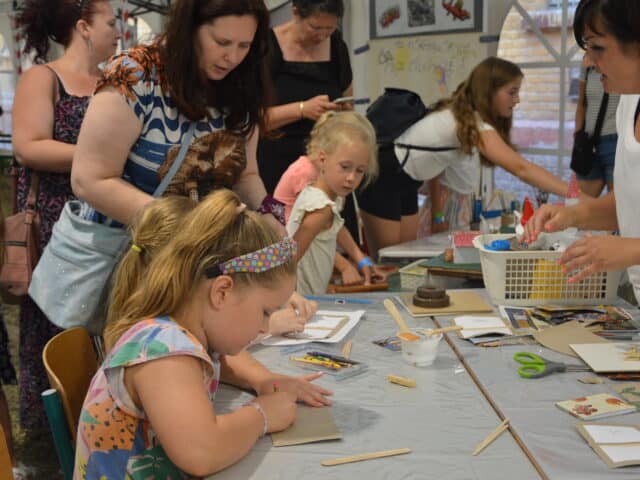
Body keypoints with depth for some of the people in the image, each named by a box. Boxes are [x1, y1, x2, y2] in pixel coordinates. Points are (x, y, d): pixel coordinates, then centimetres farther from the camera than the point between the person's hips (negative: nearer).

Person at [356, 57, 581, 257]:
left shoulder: (462, 114, 1)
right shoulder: (474, 125, -26)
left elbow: (436, 160, 6)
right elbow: (521, 168, -34)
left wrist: (438, 218, 6)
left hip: (405, 182, 9)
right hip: (383, 178, -9)